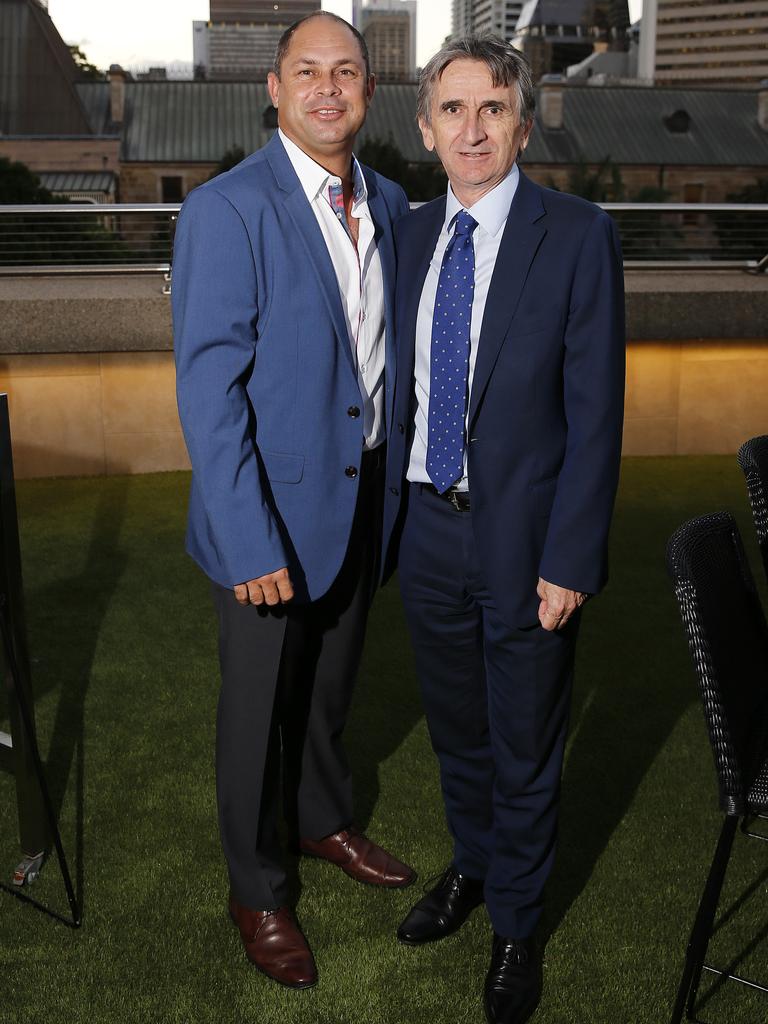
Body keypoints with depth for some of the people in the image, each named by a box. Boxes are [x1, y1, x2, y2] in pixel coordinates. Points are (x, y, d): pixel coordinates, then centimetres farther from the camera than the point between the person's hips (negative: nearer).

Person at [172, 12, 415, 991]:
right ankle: (255, 890, 33)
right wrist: (251, 543, -24)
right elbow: (207, 389, -20)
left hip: (363, 497, 6)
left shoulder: (388, 203, 4)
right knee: (259, 705, 12)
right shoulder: (226, 209, -17)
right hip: (271, 512, -6)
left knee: (332, 684, 24)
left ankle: (325, 819, 50)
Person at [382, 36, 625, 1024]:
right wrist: (393, 508, 5)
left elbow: (595, 407, -13)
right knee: (455, 728, 22)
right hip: (427, 526, 5)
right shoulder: (409, 235, 5)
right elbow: (405, 386, 9)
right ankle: (471, 866, 49)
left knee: (525, 747, 12)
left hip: (522, 536, -4)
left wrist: (568, 559, -16)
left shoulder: (577, 235, -11)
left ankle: (514, 924, 35)